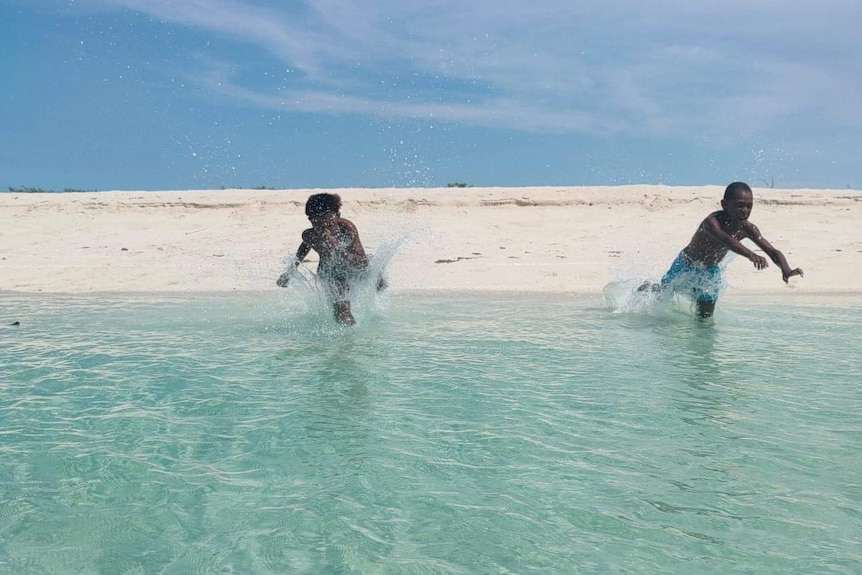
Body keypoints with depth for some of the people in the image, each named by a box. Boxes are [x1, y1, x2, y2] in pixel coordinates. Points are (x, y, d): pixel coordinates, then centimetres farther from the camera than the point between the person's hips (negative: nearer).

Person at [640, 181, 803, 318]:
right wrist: (750, 255, -77)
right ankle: (649, 288, 51)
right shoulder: (712, 222, -40)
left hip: (711, 271, 5)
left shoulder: (748, 229, -22)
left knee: (705, 317, 10)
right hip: (686, 266, -5)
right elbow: (726, 240, -60)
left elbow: (772, 251, -26)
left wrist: (786, 270, -46)